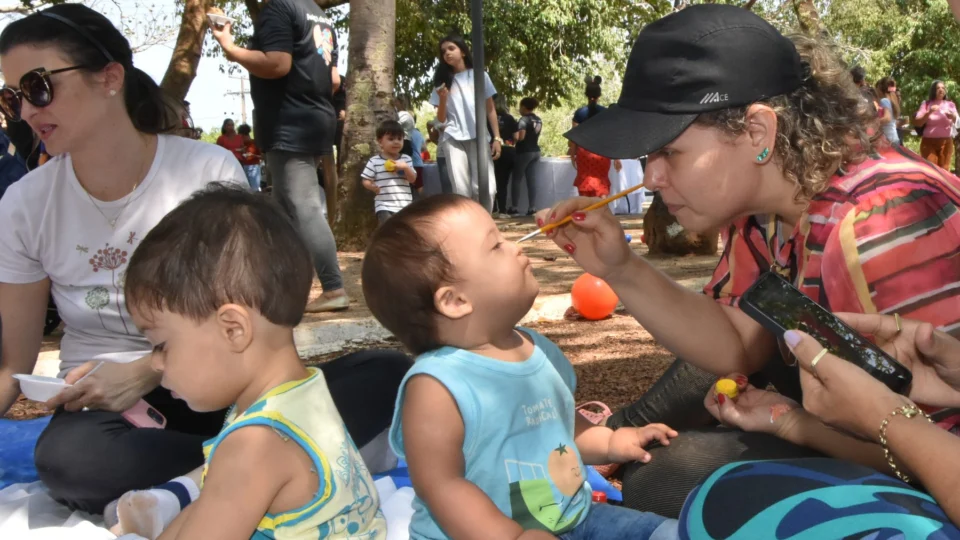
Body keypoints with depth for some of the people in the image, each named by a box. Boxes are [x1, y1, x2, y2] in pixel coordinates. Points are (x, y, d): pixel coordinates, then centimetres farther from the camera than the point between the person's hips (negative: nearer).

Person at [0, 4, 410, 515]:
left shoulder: (210, 171, -9)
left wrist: (144, 373, -18)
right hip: (107, 409, 1)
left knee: (387, 374, -25)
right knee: (68, 456, -38)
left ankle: (184, 487, -27)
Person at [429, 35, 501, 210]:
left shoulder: (480, 76, 12)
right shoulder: (443, 81, 12)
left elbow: (490, 110, 12)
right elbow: (441, 120, 10)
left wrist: (497, 138, 3)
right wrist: (442, 98, -8)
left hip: (479, 137, 0)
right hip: (453, 138, 0)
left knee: (485, 188, -12)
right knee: (461, 190, -10)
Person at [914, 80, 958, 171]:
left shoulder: (950, 104, 10)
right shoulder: (926, 104, 6)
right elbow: (917, 123, -3)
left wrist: (953, 117, -23)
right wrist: (929, 113, -17)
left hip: (946, 142, 1)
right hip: (929, 142, -1)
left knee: (944, 170, -4)